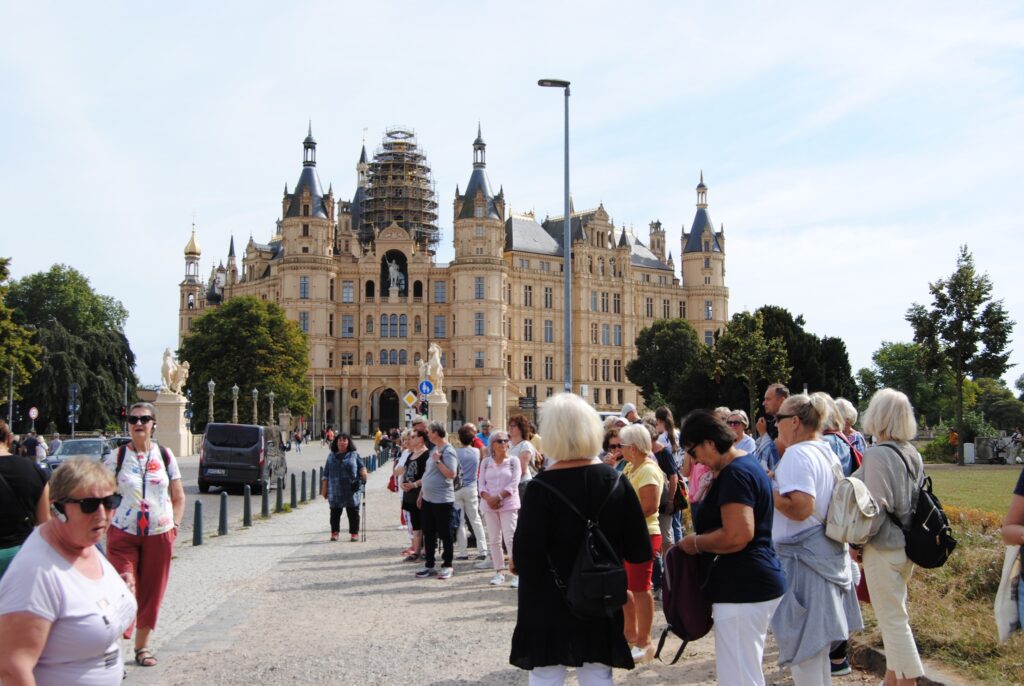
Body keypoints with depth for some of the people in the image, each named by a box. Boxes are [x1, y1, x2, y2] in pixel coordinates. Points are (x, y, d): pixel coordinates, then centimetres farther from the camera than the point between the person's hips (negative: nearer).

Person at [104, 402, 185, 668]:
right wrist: (105, 525, -9)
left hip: (159, 535, 2)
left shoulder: (165, 456, 5)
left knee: (151, 593, 9)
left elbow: (178, 497, 10)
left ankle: (142, 646, 23)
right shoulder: (116, 457, -1)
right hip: (122, 534, -2)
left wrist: (174, 525, 0)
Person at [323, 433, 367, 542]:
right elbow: (326, 474, 11)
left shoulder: (354, 455, 5)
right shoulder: (331, 456, 10)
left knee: (353, 512, 2)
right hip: (335, 491, 2)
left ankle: (354, 533, 11)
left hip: (352, 491, -2)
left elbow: (361, 466, 3)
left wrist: (363, 472, -21)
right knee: (335, 513, 7)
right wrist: (324, 489, 8)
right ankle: (334, 533, 19)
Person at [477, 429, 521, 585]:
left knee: (510, 539, -10)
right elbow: (481, 484, 4)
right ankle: (499, 572, 13)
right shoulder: (486, 463, 10)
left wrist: (499, 497, -15)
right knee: (494, 540, 6)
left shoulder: (513, 461, 2)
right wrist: (488, 498, -13)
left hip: (509, 504, -3)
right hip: (489, 506, 4)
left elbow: (513, 484, -7)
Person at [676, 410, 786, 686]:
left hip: (742, 589, -11)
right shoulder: (749, 462, 14)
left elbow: (737, 535, -27)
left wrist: (695, 543, -13)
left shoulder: (734, 474, -19)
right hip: (758, 582, 11)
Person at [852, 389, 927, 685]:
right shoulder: (913, 454, 6)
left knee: (893, 620, -1)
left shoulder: (877, 454, -18)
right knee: (895, 615, 19)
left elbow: (876, 507, -21)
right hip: (906, 546, 8)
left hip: (883, 548, -8)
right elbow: (916, 499, 14)